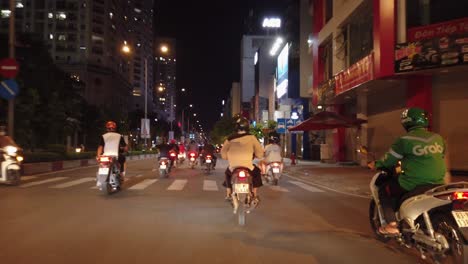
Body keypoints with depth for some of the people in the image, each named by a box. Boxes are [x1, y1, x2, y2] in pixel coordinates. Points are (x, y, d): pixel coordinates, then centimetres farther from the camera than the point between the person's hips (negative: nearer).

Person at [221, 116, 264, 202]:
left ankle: (228, 194, 32)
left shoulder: (230, 138, 0)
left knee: (228, 173, 35)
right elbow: (260, 152, 1)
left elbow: (223, 152, 5)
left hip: (233, 167, 2)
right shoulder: (251, 137, -3)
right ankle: (255, 195, 24)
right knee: (257, 172, 30)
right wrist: (256, 156, 23)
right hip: (248, 166, -1)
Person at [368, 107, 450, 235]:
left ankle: (392, 225, 4)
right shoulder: (438, 138, 7)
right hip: (437, 183, 6)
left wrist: (376, 164, 17)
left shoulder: (405, 140, -11)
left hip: (414, 184, -6)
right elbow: (442, 156, 20)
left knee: (384, 189, 13)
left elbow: (390, 159, -2)